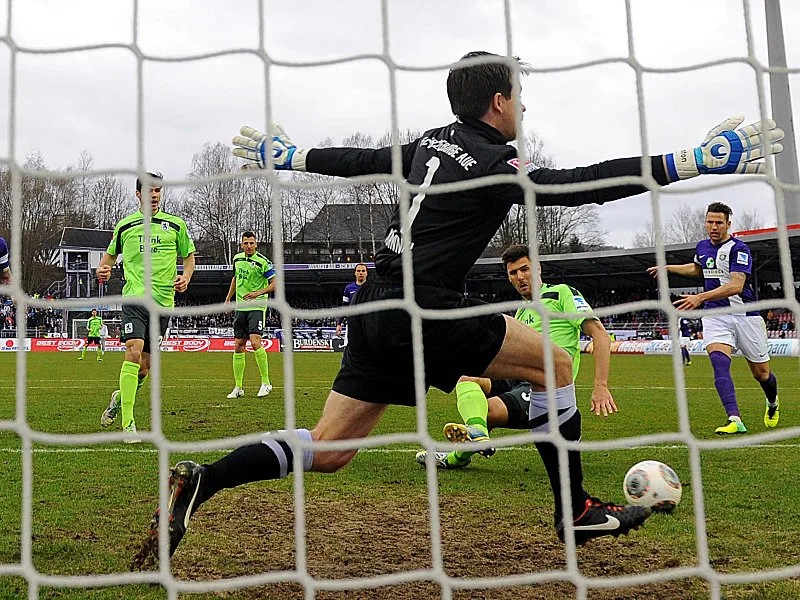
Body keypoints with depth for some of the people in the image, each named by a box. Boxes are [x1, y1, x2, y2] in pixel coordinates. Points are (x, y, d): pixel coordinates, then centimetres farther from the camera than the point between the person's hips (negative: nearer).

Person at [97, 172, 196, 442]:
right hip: (134, 298, -2)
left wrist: (186, 276, -2)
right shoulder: (125, 226, 8)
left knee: (145, 364, 8)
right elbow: (111, 253, 22)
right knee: (134, 351, -21)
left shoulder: (176, 224, 9)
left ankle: (120, 397, 39)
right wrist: (103, 269, 1)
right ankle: (128, 423, -19)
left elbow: (189, 256, 18)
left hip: (163, 301, 2)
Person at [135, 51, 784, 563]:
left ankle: (202, 481, -3)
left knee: (326, 451, 11)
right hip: (423, 315, -8)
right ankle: (575, 511, 13)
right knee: (557, 363, 5)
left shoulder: (429, 143, 14)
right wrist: (701, 159, -10)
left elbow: (356, 159, 24)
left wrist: (286, 155, 39)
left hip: (378, 310, 8)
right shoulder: (496, 167, -8)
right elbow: (586, 183, -13)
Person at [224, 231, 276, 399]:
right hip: (241, 307, 6)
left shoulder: (262, 261, -9)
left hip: (257, 307, -6)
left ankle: (266, 383, -8)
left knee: (255, 342, -20)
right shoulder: (237, 258, 9)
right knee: (239, 346, 5)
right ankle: (238, 387, 12)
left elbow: (275, 283, -9)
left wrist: (258, 293, -21)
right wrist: (228, 297, 23)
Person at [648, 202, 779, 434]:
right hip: (714, 316, 4)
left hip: (745, 315, -4)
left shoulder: (739, 249, -14)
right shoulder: (702, 247, 7)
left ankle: (773, 404, 43)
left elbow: (736, 286, -28)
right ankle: (735, 420, -31)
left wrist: (701, 297, -37)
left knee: (761, 373, 9)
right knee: (719, 363, -22)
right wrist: (668, 268, 28)